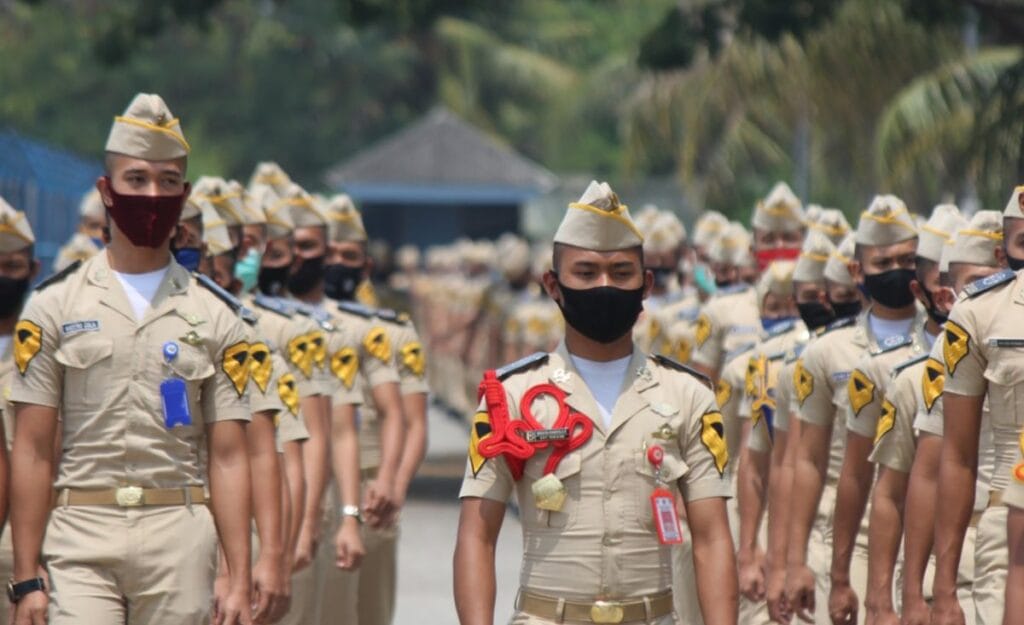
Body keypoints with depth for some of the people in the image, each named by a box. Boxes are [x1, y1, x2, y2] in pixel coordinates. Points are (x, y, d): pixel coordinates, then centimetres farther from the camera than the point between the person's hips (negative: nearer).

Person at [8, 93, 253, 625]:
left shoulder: (214, 316, 8)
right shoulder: (54, 305, 4)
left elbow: (228, 456, 5)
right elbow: (32, 451, 2)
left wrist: (240, 582, -2)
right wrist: (25, 579, -3)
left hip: (181, 540, 2)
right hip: (81, 539, -2)